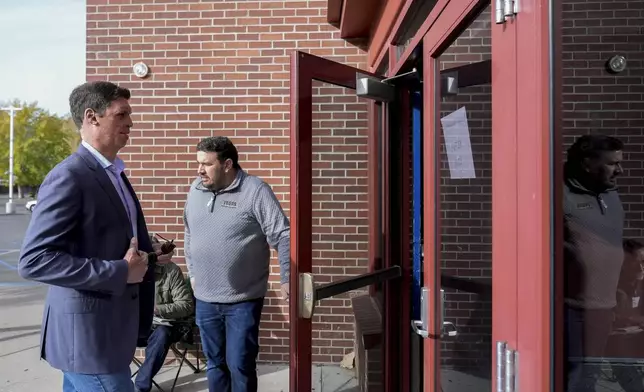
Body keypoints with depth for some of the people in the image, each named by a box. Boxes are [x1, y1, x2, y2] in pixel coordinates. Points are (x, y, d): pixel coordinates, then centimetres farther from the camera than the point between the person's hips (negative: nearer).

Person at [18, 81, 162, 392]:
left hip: (106, 327, 9)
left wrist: (143, 255, 4)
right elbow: (33, 260, -23)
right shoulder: (69, 177, -18)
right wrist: (119, 272, -23)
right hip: (88, 332, -9)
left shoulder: (113, 173, 11)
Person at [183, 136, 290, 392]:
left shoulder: (255, 191, -13)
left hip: (243, 300, -5)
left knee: (240, 366, 3)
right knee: (215, 363, 18)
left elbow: (282, 236, -13)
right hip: (205, 299, 5)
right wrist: (192, 273, 16)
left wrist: (286, 279, -16)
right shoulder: (196, 189, 4)